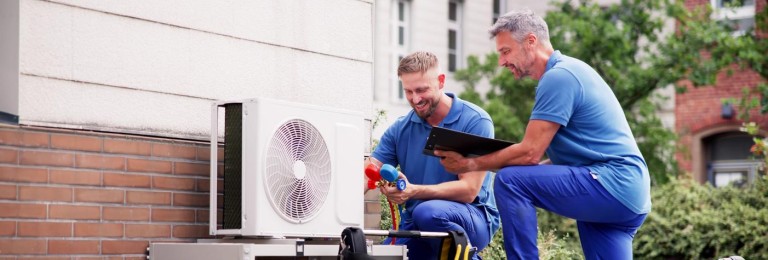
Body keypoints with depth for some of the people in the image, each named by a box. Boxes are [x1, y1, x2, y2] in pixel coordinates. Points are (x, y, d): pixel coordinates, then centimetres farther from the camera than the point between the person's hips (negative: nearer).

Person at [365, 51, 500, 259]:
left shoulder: (476, 121, -10)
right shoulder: (400, 129, 6)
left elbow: (468, 190, -17)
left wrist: (414, 191, -33)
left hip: (473, 218, -5)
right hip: (415, 225, 5)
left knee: (428, 212, -36)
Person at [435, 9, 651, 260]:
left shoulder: (558, 76, -12)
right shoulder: (568, 70, 20)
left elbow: (530, 152, -16)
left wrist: (471, 164, -5)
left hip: (610, 184, -10)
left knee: (509, 181, -16)